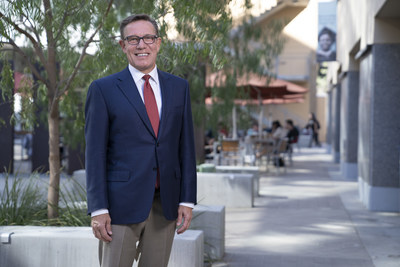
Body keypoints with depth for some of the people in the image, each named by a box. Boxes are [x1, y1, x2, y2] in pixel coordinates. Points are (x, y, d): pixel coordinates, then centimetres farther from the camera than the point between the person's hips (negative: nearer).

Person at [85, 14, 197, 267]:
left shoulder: (179, 87, 10)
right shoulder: (103, 89, 0)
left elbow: (186, 146, 9)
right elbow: (95, 153, -4)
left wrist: (187, 200, 3)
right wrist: (98, 210, -10)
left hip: (165, 204, 3)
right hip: (122, 203, -3)